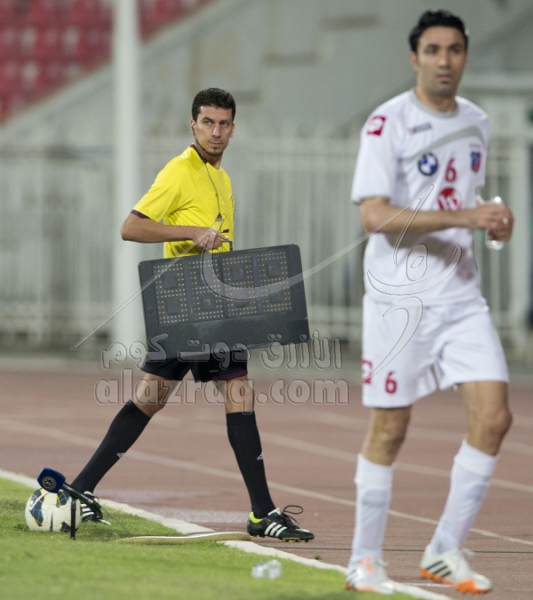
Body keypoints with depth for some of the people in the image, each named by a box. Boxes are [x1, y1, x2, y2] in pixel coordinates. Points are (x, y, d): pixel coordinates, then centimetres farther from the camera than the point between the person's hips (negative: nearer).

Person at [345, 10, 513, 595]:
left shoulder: (475, 122, 11)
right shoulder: (388, 122, -10)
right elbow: (375, 215, -19)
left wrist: (493, 219, 4)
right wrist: (464, 216, -24)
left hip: (461, 294, 6)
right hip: (399, 298, -6)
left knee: (493, 416, -5)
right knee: (389, 429, 0)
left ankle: (445, 551, 6)